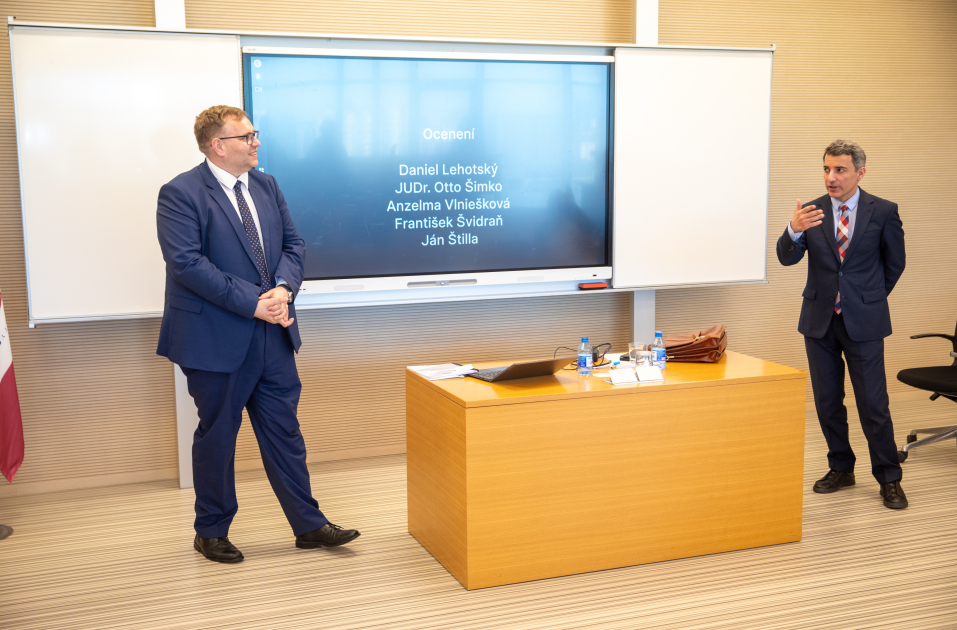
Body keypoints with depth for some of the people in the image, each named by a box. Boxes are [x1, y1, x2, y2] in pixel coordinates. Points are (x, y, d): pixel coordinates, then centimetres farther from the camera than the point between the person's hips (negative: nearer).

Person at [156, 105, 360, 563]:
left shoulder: (265, 185, 10)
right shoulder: (180, 194, -11)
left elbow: (292, 243, 11)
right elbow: (187, 263, -20)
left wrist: (284, 288, -9)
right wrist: (252, 302, -22)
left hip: (273, 335, 6)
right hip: (217, 339, -6)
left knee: (283, 429, 12)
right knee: (217, 435, 9)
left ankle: (308, 525, 22)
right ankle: (211, 532, 27)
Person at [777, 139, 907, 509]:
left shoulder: (883, 212, -3)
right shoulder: (811, 212, 2)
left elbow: (894, 264, 8)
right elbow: (787, 258, -10)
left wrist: (869, 299, 12)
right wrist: (794, 230, -30)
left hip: (863, 322, -3)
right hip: (820, 321, 3)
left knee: (873, 404, -2)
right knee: (827, 402, 10)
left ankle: (889, 479, 12)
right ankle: (841, 469, 26)